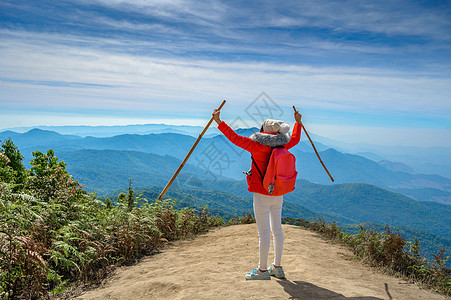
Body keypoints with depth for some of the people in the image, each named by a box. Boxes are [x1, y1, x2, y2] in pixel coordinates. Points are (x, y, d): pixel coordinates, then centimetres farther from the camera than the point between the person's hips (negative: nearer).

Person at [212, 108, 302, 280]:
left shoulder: (258, 147, -16)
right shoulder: (282, 146, 3)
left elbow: (236, 138, -15)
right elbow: (295, 139, 23)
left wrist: (219, 122, -10)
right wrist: (298, 122, 39)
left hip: (261, 196, -7)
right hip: (278, 195, 7)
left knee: (264, 233, 1)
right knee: (277, 230, 14)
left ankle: (262, 270, 12)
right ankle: (277, 267, 26)